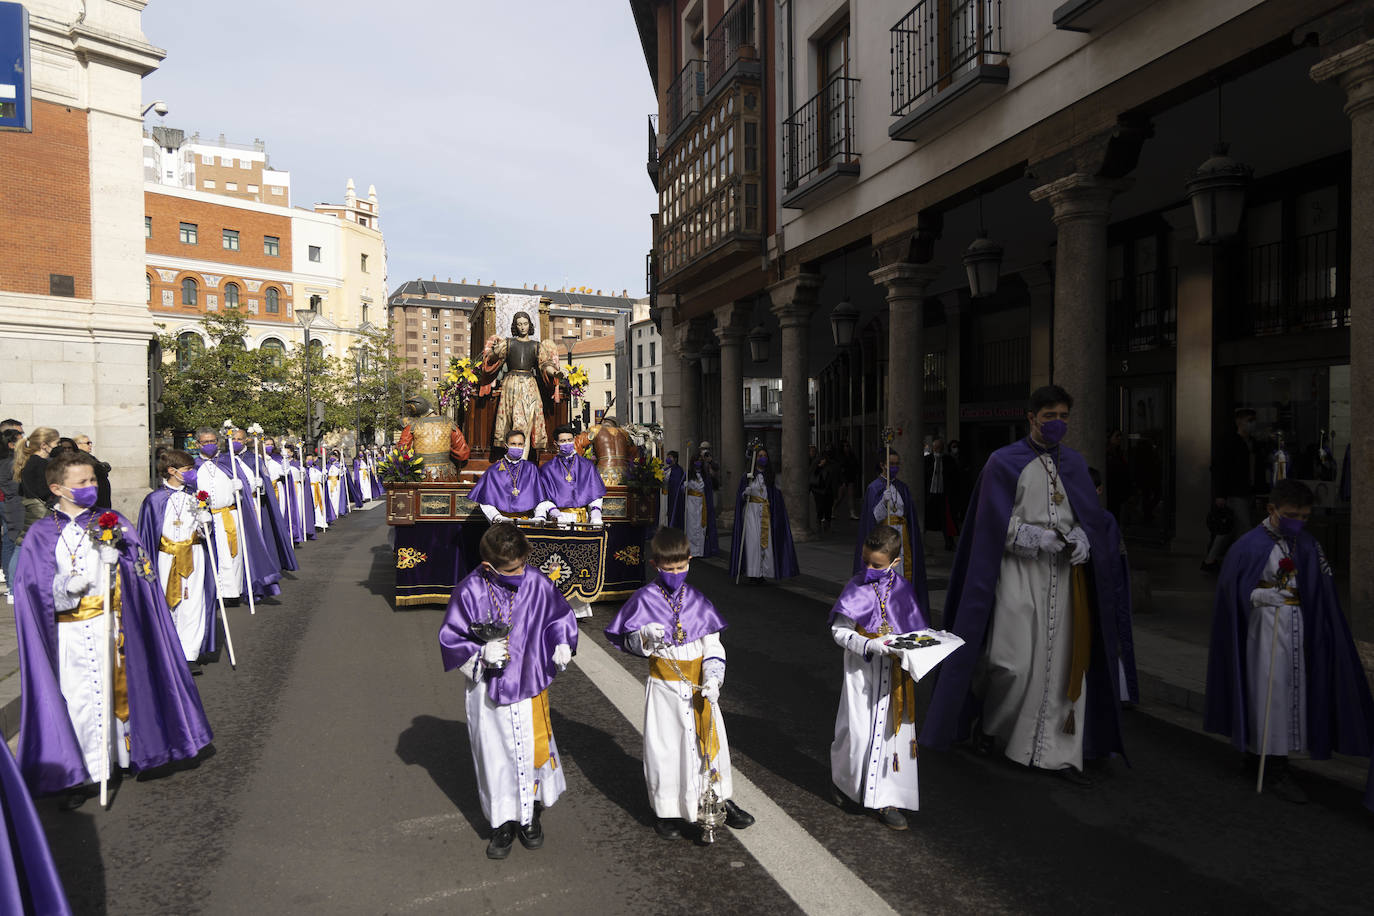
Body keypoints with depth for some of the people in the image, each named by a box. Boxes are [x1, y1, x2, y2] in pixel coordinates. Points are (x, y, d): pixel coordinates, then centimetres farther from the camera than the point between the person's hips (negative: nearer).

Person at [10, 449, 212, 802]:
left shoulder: (113, 522, 5)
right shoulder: (42, 534, 0)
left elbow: (141, 573, 2)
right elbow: (33, 592, -4)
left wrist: (116, 558, -17)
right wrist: (65, 585, -22)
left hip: (116, 625, 2)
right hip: (74, 634, -2)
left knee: (122, 687, 9)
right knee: (80, 698, 1)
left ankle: (129, 753, 26)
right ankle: (82, 773, 14)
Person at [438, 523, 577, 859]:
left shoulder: (537, 583, -10)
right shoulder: (469, 592, -15)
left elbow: (559, 617, 6)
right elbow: (450, 639, -6)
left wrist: (562, 644, -12)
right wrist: (481, 654, -21)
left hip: (530, 684, 1)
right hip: (488, 689, -1)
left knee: (534, 749, 10)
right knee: (495, 756, 10)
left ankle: (531, 814, 34)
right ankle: (504, 822, 30)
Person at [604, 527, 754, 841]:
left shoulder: (697, 601, 0)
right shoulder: (644, 599, -7)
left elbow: (713, 645, 0)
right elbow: (624, 640, -2)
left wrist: (713, 677, -15)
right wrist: (645, 635, -23)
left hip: (700, 686, 2)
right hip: (665, 688, -2)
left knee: (709, 741, 11)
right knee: (665, 747, 7)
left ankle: (720, 800, 31)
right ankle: (666, 810, 25)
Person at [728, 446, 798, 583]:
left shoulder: (771, 475, 10)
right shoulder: (748, 475, 3)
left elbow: (776, 495, 12)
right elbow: (740, 496, 1)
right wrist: (746, 493, -18)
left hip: (766, 511, 3)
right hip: (751, 509, -2)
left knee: (765, 540, -1)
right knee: (753, 540, -12)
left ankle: (762, 573, 7)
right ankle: (752, 573, -11)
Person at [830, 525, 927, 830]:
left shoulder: (902, 588, 1)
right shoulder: (856, 588, -8)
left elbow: (916, 629, 11)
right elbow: (839, 631, -9)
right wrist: (870, 645, -22)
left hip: (896, 672, 3)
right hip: (862, 671, -3)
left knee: (894, 731, 5)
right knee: (857, 732, -1)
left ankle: (886, 800, 17)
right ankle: (843, 779, 30)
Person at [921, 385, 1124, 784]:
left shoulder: (1074, 464, 13)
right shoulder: (1004, 462, -1)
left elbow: (1089, 516, 11)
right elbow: (996, 523, -6)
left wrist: (1081, 540, -10)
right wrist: (1039, 539, -18)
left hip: (1066, 573, 5)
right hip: (1020, 571, -4)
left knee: (1063, 663, 4)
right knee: (1014, 662, -10)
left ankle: (1058, 753, 13)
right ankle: (989, 720, 20)